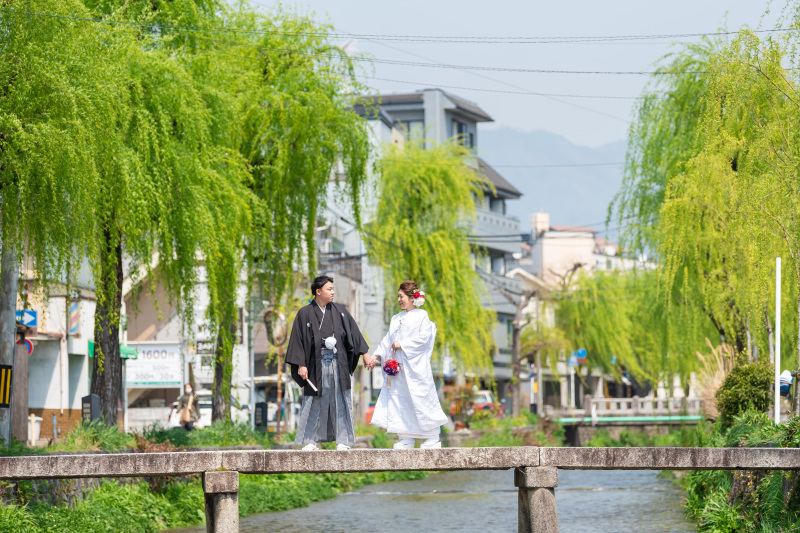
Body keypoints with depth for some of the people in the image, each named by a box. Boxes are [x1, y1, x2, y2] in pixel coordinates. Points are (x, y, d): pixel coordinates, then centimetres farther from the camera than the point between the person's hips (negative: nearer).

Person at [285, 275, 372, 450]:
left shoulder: (339, 311, 7)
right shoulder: (305, 314, -1)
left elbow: (353, 332, 10)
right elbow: (298, 339, -2)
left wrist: (365, 354, 7)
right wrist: (301, 364, -8)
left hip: (337, 362, 2)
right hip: (317, 363, -2)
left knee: (340, 401, 1)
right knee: (315, 402, 2)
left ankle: (342, 440, 5)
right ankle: (313, 440, 10)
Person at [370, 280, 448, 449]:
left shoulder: (421, 316, -3)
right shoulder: (396, 319, 16)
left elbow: (423, 338, -13)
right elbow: (388, 339, 14)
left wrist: (402, 345, -15)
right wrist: (377, 355, 2)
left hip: (415, 365, -7)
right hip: (398, 365, 7)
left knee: (421, 399, -5)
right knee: (399, 400, 2)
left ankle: (434, 438, 5)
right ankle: (406, 439, 7)